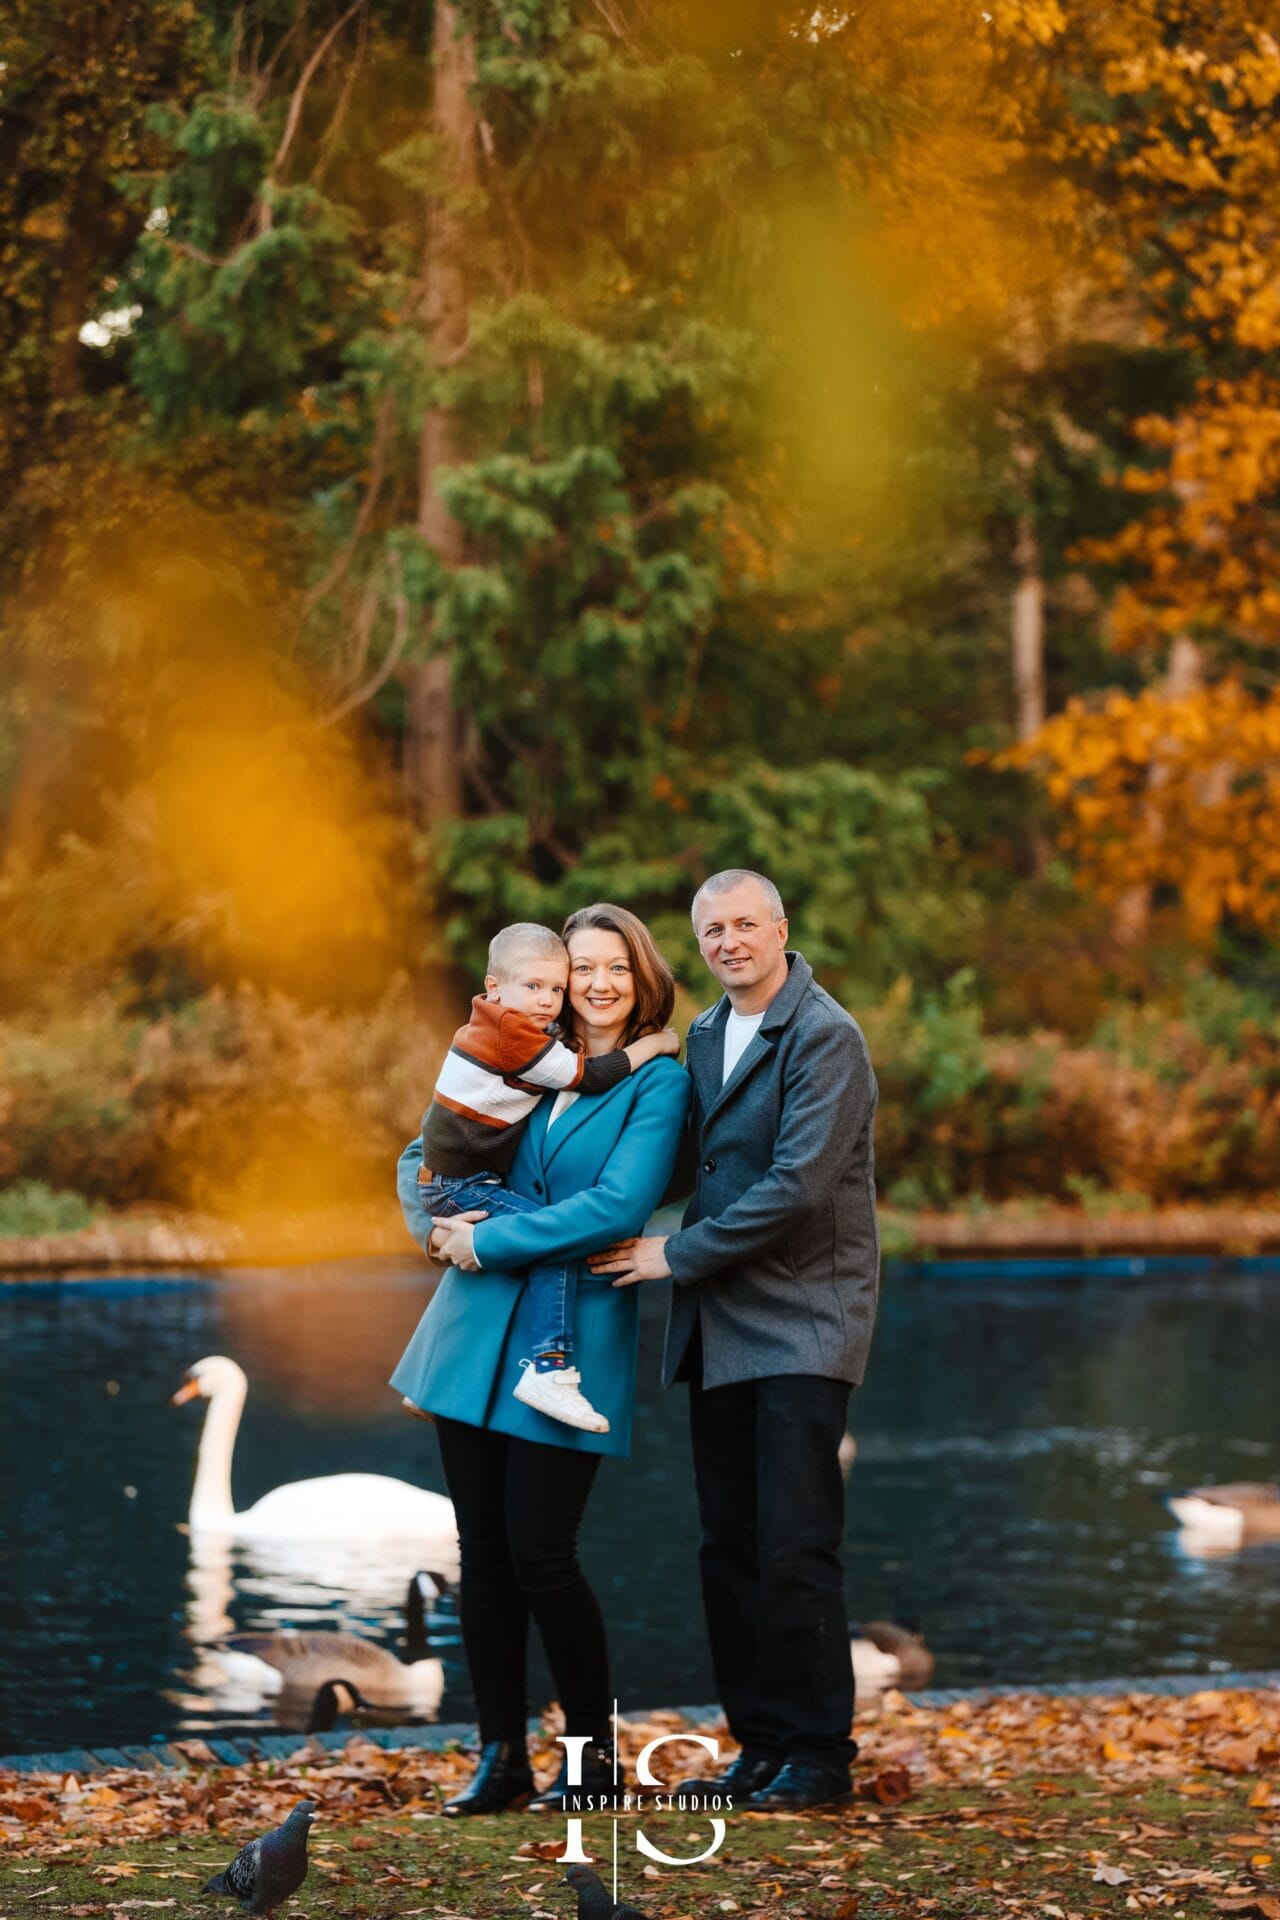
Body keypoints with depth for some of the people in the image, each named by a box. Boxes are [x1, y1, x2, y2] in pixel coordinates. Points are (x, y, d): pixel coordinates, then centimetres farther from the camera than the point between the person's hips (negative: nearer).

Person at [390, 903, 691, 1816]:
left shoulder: (659, 1083, -3)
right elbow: (425, 1153, 19)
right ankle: (502, 1755, 14)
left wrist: (487, 1242, -12)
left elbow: (617, 1206, -15)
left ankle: (595, 1751, 10)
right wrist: (434, 1225, -3)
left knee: (539, 1553, -7)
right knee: (483, 1551, 5)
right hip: (477, 1330, 5)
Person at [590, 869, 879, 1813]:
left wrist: (677, 1255, -12)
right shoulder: (705, 1035, 14)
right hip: (720, 1328, 8)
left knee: (795, 1546, -8)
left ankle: (820, 1753, 1)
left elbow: (797, 1186, -19)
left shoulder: (825, 1037, -12)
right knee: (730, 1547, 8)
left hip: (801, 1323, -8)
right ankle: (761, 1743, 15)